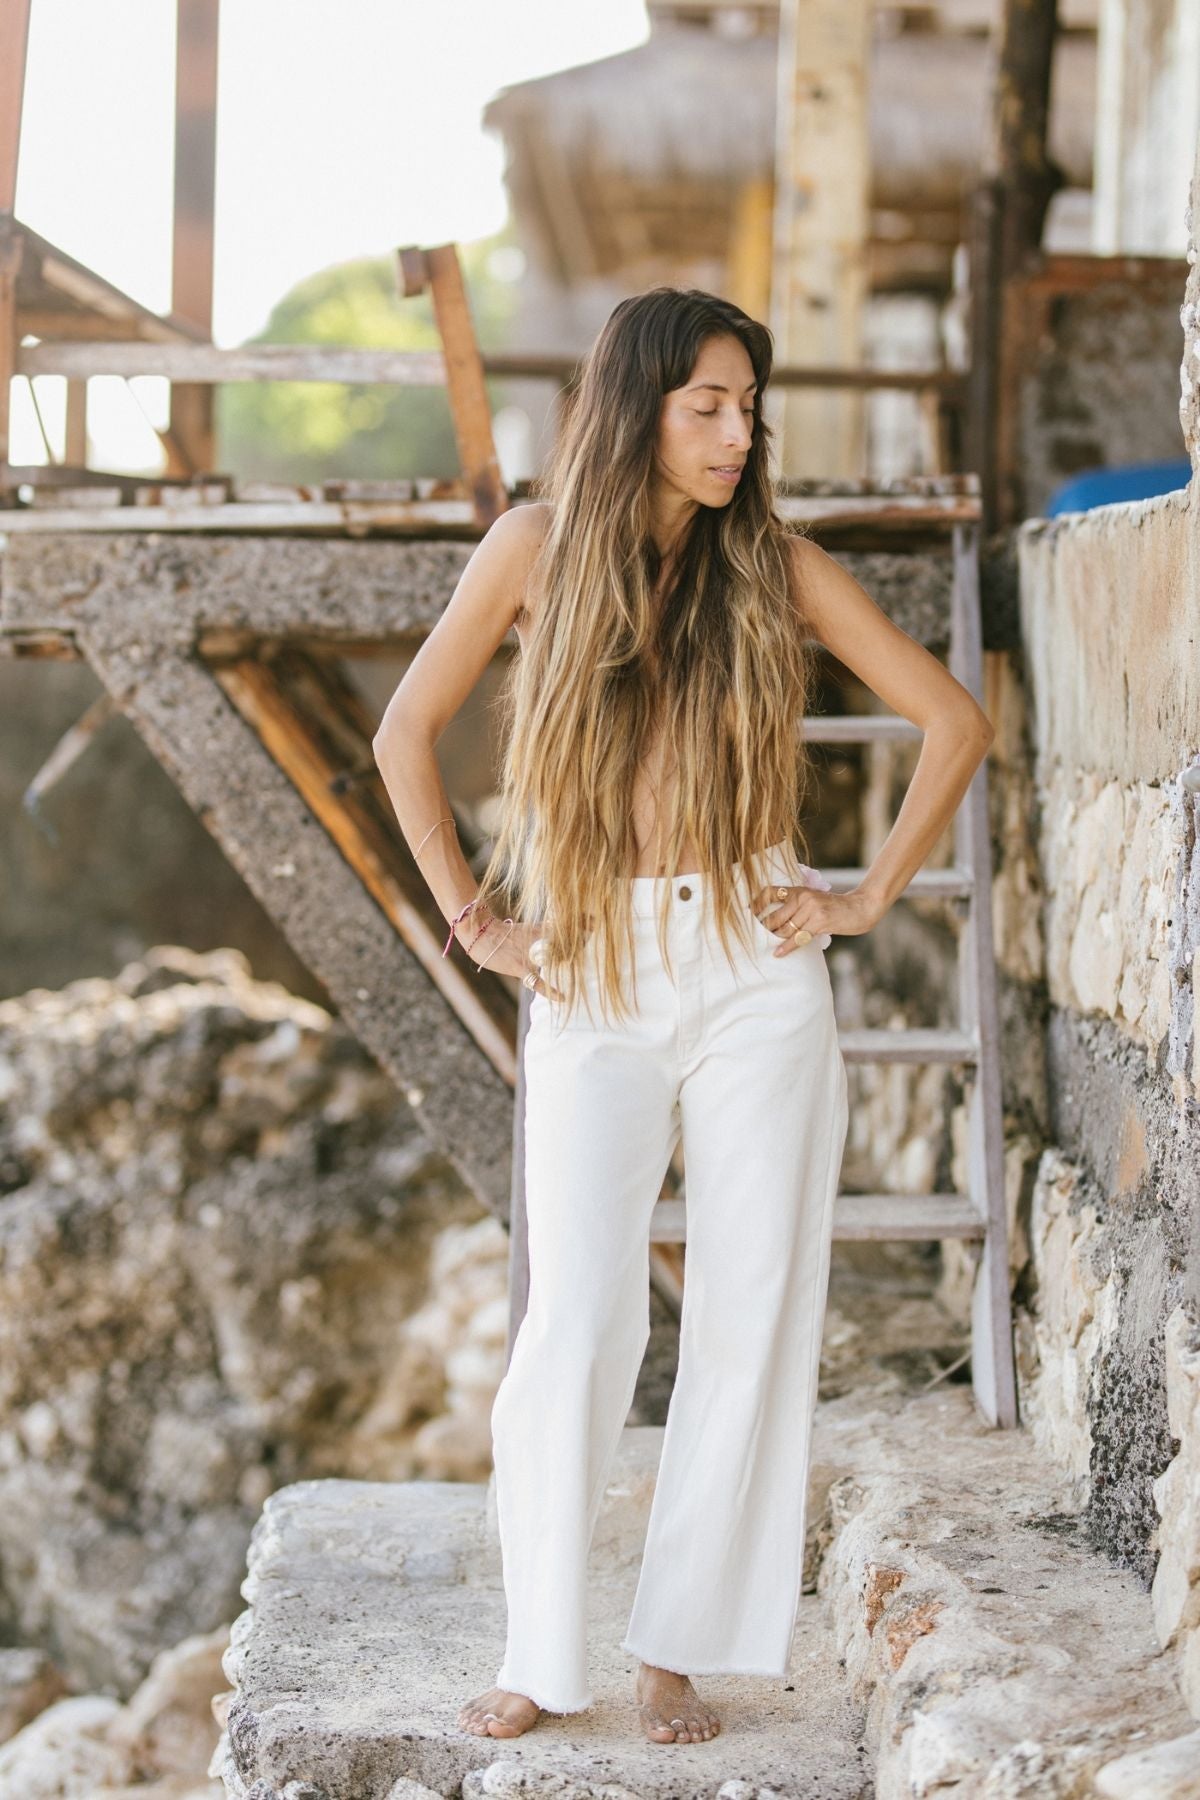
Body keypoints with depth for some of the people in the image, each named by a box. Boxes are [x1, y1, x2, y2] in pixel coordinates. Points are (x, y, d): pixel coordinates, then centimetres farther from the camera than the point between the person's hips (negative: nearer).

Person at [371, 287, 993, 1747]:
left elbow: (954, 722, 7)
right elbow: (405, 733, 8)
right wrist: (470, 916, 4)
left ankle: (678, 1648, 12)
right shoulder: (540, 546, 1)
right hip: (593, 978, -1)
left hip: (753, 971, 2)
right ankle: (539, 1657, 4)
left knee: (751, 1319, 1)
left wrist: (871, 897, 2)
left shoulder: (775, 564, 3)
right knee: (579, 1323, -7)